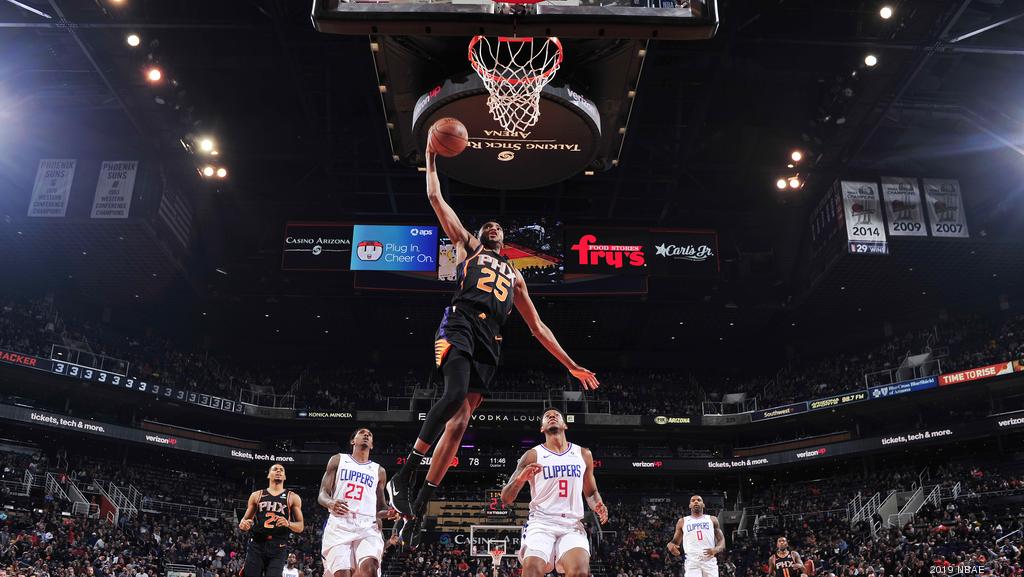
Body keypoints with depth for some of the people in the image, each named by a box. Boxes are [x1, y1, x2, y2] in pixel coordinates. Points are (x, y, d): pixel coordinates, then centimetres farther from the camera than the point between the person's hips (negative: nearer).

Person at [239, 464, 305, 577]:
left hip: (278, 548, -1)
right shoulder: (256, 495, 12)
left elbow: (300, 527, 7)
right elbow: (246, 519, 17)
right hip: (256, 545, 1)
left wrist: (288, 524, -15)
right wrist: (243, 524, -7)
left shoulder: (293, 498, 7)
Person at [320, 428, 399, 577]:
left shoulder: (379, 471, 21)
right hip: (339, 525, -1)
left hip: (367, 526, 1)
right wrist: (331, 503, -17)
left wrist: (388, 512, -1)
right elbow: (322, 495, 8)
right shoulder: (338, 460, 15)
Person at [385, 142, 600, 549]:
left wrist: (571, 366, 25)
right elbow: (436, 199, 20)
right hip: (460, 323, -4)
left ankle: (418, 508, -5)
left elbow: (537, 327, 31)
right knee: (455, 394, -31)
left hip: (490, 341, 4)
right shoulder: (466, 246, 26)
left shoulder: (514, 276, 35)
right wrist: (431, 159, 19)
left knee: (459, 421, -6)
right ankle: (402, 477, -26)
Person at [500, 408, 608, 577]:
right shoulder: (533, 455, 4)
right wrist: (520, 479, -19)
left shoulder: (583, 454, 13)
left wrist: (598, 506, 2)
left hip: (572, 525, 2)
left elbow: (591, 492, 25)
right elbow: (505, 499, 1)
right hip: (541, 523, -2)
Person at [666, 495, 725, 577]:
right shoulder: (682, 522, 15)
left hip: (709, 561, 1)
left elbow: (721, 540, 12)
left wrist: (716, 549, -12)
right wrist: (671, 545, -9)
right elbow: (675, 542, 17)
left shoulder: (712, 520, 15)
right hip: (692, 562, -1)